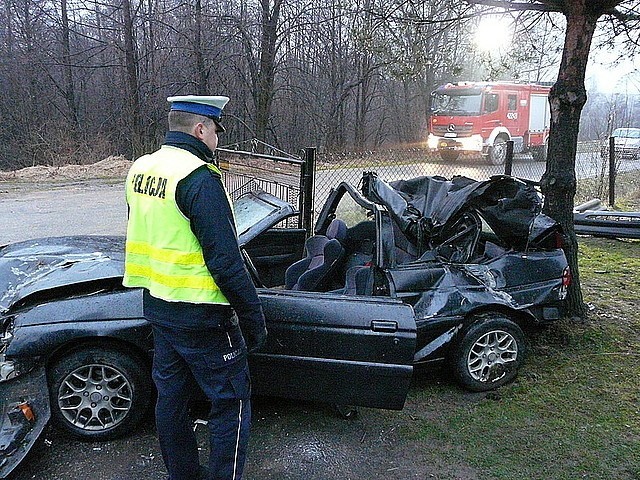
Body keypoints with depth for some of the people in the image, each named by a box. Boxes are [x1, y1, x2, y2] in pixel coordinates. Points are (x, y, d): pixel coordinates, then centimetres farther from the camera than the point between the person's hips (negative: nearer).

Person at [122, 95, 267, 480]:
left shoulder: (140, 169, 6)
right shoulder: (200, 178, -21)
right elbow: (226, 261, -23)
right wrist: (253, 318, -15)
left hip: (157, 306, 9)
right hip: (199, 316, -9)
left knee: (171, 395, 20)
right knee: (232, 401, 6)